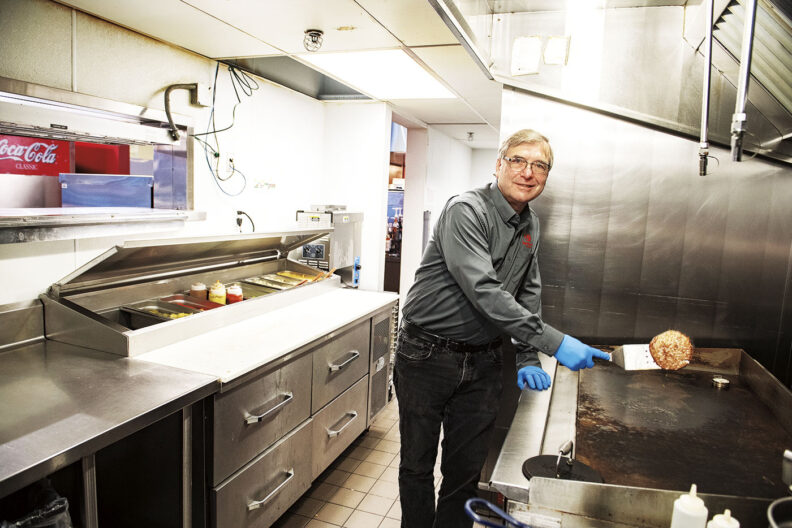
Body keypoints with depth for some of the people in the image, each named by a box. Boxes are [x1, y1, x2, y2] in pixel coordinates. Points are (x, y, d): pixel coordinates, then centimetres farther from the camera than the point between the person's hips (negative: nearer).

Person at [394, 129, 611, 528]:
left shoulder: (531, 226, 8)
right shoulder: (466, 210, -18)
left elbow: (528, 294, 15)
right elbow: (483, 293, -28)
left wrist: (527, 359, 5)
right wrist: (554, 343, -28)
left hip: (481, 363, 6)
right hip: (427, 356, -5)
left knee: (466, 472, 15)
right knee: (417, 466, 12)